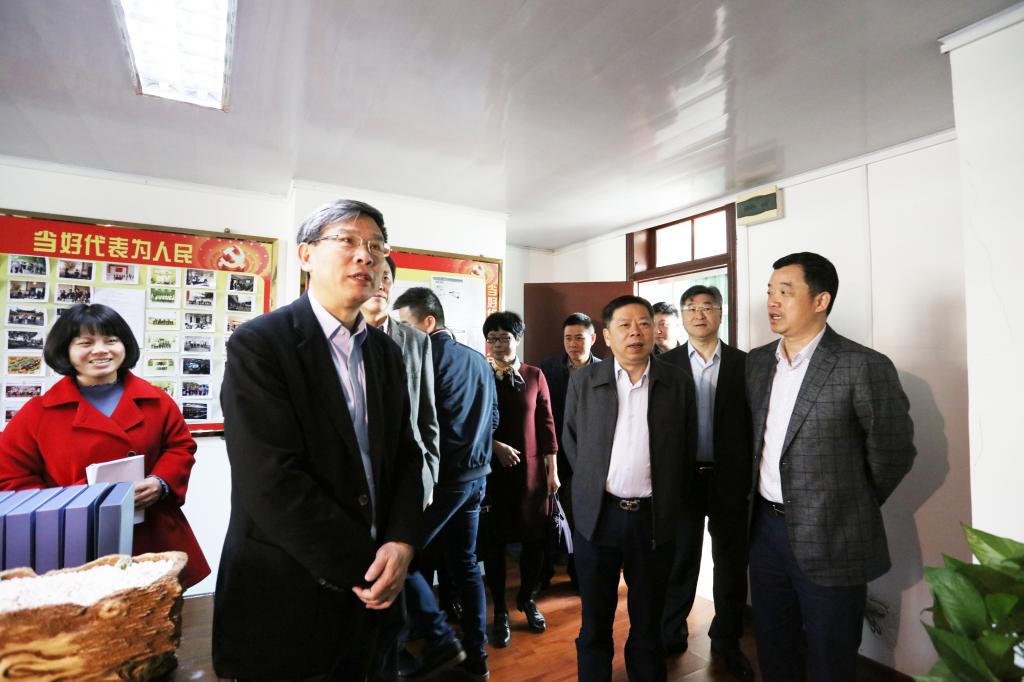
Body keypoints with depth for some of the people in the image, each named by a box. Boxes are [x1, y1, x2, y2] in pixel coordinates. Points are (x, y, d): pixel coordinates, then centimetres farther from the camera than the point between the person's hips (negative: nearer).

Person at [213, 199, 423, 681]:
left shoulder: (386, 352, 5)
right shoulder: (258, 344, -14)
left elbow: (406, 455, 4)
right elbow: (271, 481, -21)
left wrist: (401, 543, -11)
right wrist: (360, 565, -16)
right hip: (288, 593, -5)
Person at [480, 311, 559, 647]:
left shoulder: (534, 376, 0)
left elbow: (546, 424, 2)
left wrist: (552, 470, 2)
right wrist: (496, 446, -14)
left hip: (531, 470, 1)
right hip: (492, 470, -1)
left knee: (535, 537, 10)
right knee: (494, 540, 8)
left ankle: (528, 598, 35)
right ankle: (500, 610, 27)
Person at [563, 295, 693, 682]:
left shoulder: (678, 382, -1)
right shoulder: (583, 381, -2)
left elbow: (686, 450, 4)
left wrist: (670, 502, 4)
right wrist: (590, 484, 5)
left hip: (654, 518, 0)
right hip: (596, 516, 0)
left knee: (648, 620, 19)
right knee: (595, 620, 17)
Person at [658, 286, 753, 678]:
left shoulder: (744, 363, 0)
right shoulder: (665, 363, -2)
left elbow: (752, 424, 1)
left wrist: (749, 476, -4)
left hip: (729, 479, 1)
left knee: (731, 564, 15)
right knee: (679, 561, 14)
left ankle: (726, 639, 37)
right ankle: (671, 634, 34)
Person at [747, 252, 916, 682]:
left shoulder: (864, 366, -15)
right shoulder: (756, 362, 3)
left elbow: (892, 453, -7)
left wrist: (850, 510, 3)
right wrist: (765, 510, 11)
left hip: (829, 539, -4)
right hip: (765, 528, 5)